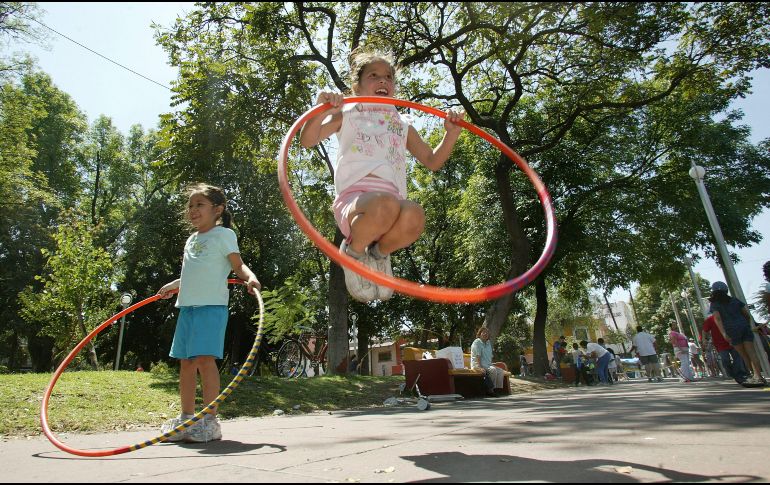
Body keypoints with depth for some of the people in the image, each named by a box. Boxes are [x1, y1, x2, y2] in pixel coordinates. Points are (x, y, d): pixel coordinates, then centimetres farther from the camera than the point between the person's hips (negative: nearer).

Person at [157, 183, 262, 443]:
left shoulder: (223, 234, 0)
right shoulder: (191, 240, 21)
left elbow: (238, 266, -6)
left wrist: (250, 277, -24)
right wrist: (172, 285, 38)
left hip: (211, 305, -8)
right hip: (187, 306, 8)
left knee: (205, 358, -14)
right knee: (186, 362, 10)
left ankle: (210, 420, -5)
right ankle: (186, 418, 22)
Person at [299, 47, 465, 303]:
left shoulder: (402, 125, 31)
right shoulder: (347, 113, 22)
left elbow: (432, 161, 29)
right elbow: (307, 141, 9)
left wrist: (451, 133, 12)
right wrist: (320, 111, -10)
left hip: (392, 201, 3)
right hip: (354, 198, -2)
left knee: (414, 215, -35)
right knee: (386, 204, -39)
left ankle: (379, 253, -1)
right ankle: (353, 250, -6)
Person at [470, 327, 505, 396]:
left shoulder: (488, 343, 17)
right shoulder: (476, 343, -8)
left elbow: (490, 356, 19)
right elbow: (477, 356, -17)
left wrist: (491, 364, 4)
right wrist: (480, 367, -26)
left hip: (488, 365, 9)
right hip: (477, 365, -8)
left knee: (501, 371, -10)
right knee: (493, 370, -29)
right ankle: (490, 390, -20)